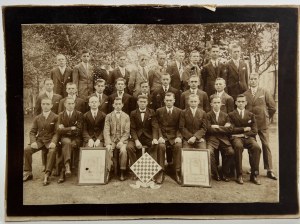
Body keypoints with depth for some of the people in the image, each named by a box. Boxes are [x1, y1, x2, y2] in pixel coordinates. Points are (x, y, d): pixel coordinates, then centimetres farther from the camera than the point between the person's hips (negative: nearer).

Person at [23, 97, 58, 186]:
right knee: (26, 150, -20)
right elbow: (32, 132, 11)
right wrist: (33, 142, -9)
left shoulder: (55, 117, 2)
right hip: (39, 140, 4)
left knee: (52, 151, -34)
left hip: (50, 140, -4)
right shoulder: (37, 118, 14)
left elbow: (56, 132, -3)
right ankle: (28, 173, -5)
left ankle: (47, 175, -32)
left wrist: (53, 142, -22)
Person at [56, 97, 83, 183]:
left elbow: (79, 130, -4)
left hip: (76, 138, 0)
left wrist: (65, 129, -6)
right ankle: (67, 166, -44)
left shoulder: (79, 114, 5)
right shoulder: (61, 115, 9)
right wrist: (71, 128, -12)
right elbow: (59, 130, -3)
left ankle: (62, 172, -24)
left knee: (66, 147, -31)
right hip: (65, 138, 1)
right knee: (67, 143, -35)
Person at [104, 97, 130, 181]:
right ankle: (108, 172, -20)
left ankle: (122, 172, -14)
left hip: (122, 140, 0)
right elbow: (106, 131, -1)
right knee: (108, 150, -29)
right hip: (111, 139, 0)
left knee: (123, 150, -30)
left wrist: (121, 141, -14)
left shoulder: (126, 116, 9)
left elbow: (127, 132, 3)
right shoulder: (108, 116, 9)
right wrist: (108, 143, -17)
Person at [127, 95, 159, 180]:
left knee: (156, 145, -29)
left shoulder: (151, 112, 5)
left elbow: (155, 127, -4)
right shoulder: (133, 113, 6)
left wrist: (155, 138, -22)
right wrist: (136, 140, -18)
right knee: (129, 147, -27)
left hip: (149, 137, 0)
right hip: (137, 137, 0)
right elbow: (132, 129, -1)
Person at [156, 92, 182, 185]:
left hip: (174, 136, 0)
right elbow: (158, 126, 4)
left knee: (178, 146, -32)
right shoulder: (159, 111, 9)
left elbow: (180, 127, 5)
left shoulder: (179, 111, 7)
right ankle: (161, 173, -24)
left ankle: (177, 173, -24)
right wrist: (160, 137, -12)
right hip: (163, 135, 0)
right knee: (161, 146, -32)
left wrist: (178, 137, -13)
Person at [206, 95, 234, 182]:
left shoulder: (225, 115, 17)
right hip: (212, 139, -2)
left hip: (223, 139, 3)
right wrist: (223, 128, -4)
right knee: (209, 152, -30)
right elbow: (209, 129, -8)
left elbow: (229, 129, 4)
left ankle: (225, 173, -2)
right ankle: (215, 173, -8)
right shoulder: (208, 115, 7)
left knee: (231, 152, -24)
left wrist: (218, 127, -4)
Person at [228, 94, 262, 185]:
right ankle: (239, 175, -30)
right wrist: (244, 129, -1)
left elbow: (254, 131, 8)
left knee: (257, 147, -30)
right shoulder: (231, 115, 12)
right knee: (238, 147, -37)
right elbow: (232, 129, 0)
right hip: (236, 137, -2)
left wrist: (243, 134, -7)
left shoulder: (251, 115, 18)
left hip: (248, 137, 2)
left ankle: (254, 175, -22)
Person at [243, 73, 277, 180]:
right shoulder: (245, 94, 3)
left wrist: (267, 117, 8)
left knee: (266, 146, 1)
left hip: (263, 124, 0)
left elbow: (272, 107, 5)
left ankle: (269, 170, 8)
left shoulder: (265, 92, 2)